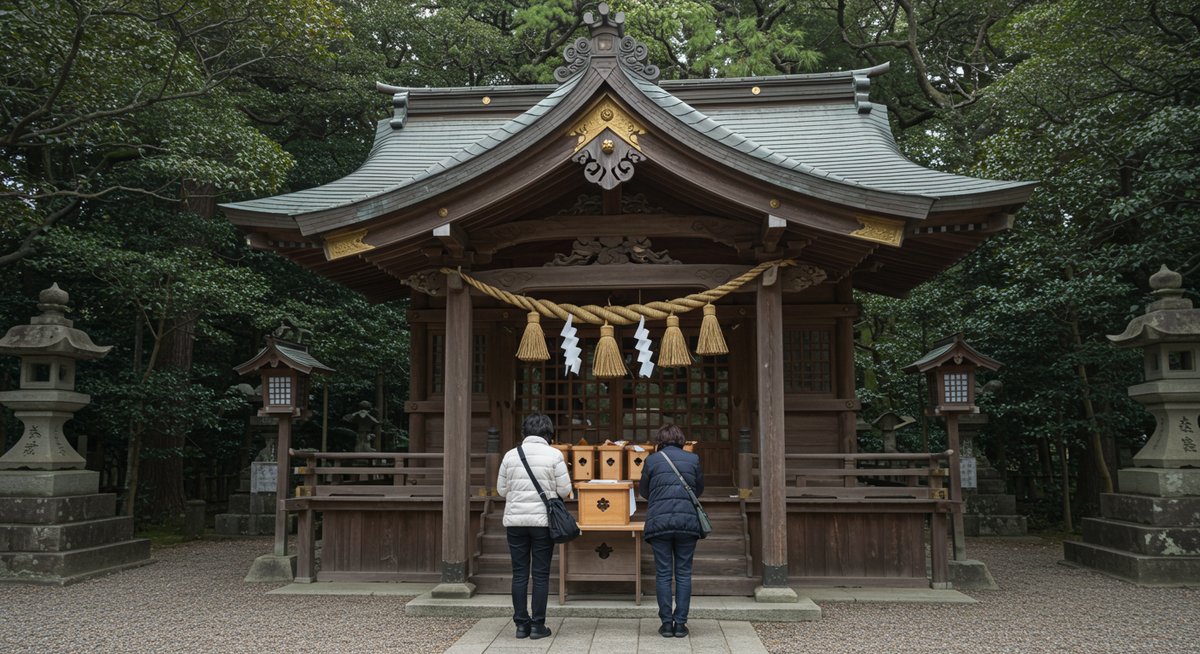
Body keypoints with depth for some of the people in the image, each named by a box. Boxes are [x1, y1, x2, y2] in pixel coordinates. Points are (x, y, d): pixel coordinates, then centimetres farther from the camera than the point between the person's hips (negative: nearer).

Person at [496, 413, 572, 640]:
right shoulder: (554, 455, -6)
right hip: (543, 520, -2)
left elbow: (501, 489, 7)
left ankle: (522, 623, 13)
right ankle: (538, 625, 9)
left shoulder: (511, 455, 1)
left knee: (519, 573, 10)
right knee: (541, 574, 6)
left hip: (515, 520, 2)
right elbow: (564, 490, -5)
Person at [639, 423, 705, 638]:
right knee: (683, 573, 8)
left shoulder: (652, 460, 4)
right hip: (688, 522, 1)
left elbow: (643, 491, 14)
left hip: (659, 522, -1)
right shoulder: (693, 459, 7)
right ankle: (681, 623, 7)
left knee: (663, 574, 6)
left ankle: (667, 623, 7)